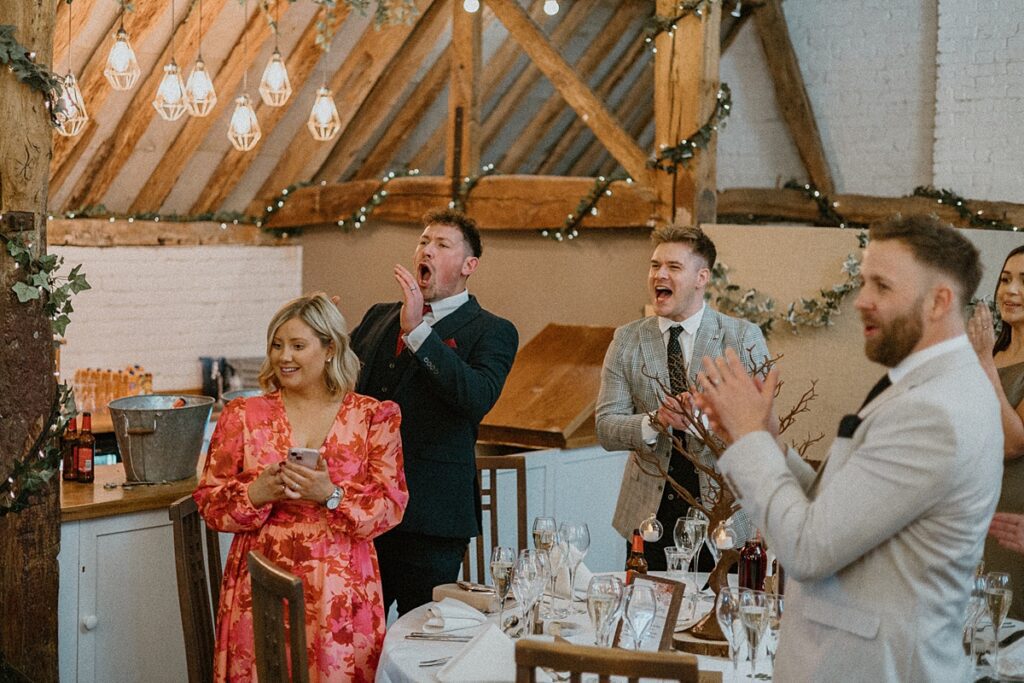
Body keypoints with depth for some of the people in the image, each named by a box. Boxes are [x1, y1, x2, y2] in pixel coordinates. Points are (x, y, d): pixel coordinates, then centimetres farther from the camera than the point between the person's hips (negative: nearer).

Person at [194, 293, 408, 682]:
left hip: (341, 592, -1)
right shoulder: (243, 416, 7)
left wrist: (331, 496, -19)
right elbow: (209, 501, 5)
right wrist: (257, 494, -14)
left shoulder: (374, 417, 3)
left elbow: (391, 506, -3)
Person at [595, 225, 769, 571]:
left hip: (721, 515, -2)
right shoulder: (626, 340, 5)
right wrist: (654, 422, -21)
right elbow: (605, 428, -1)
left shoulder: (744, 338, -2)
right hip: (650, 513, 2)